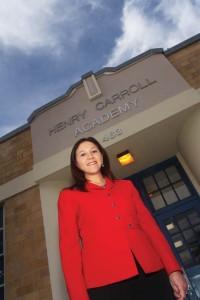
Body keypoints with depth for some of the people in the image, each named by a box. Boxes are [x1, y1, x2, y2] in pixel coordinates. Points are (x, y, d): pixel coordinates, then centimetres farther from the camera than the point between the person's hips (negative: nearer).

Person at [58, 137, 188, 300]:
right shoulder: (68, 196, 6)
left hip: (152, 273, 3)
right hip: (105, 281, -2)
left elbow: (150, 226, 10)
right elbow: (69, 247, -1)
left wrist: (174, 269, 1)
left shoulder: (127, 186, 15)